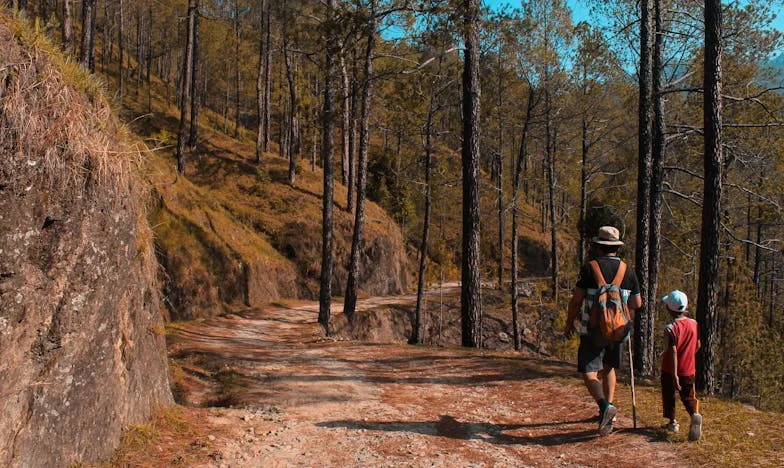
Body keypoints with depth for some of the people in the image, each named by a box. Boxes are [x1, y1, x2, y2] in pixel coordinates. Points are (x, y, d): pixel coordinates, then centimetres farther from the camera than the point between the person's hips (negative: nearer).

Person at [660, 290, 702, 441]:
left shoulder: (671, 328, -19)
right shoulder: (693, 323, -2)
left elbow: (673, 352, -23)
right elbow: (697, 346, 9)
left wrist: (674, 375, -23)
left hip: (670, 370, -4)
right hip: (689, 369, 4)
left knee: (669, 395, 15)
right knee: (688, 396, 9)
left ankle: (672, 422, 21)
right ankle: (695, 414, -18)